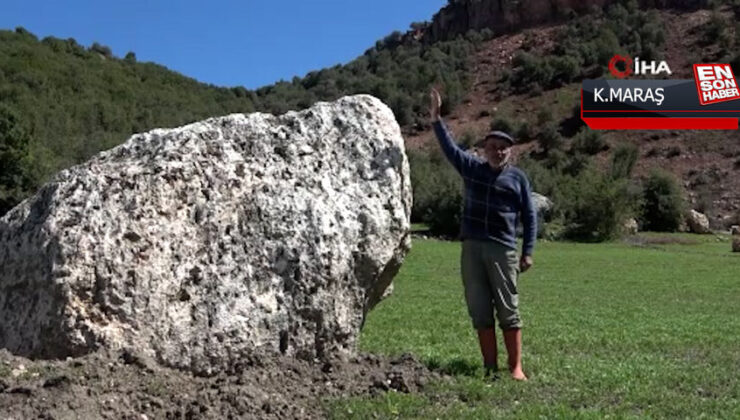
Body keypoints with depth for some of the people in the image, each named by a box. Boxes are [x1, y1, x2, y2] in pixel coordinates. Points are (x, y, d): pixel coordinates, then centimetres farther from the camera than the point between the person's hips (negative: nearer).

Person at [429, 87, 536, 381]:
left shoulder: (518, 177, 5)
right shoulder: (471, 169, 11)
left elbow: (530, 216, 5)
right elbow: (449, 147, 10)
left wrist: (528, 252, -1)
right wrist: (436, 118, -1)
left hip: (503, 249, -3)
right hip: (471, 248, 3)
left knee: (508, 311, -1)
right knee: (480, 311, 4)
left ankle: (516, 367, 5)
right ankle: (490, 367, 11)